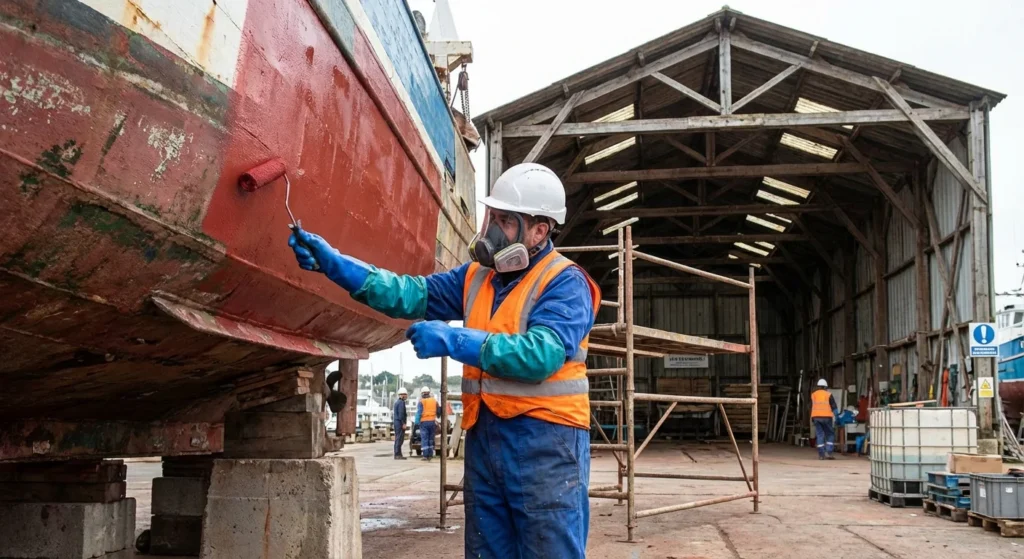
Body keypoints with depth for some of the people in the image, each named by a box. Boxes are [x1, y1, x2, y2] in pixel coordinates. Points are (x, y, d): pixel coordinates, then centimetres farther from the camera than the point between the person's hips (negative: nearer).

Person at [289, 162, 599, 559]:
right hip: (484, 435, 7)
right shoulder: (476, 276, 13)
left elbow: (540, 353, -23)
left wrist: (455, 341, -26)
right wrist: (333, 264, -6)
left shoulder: (565, 284, -9)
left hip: (544, 439, -7)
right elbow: (412, 294, 5)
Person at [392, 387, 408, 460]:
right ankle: (397, 455, -10)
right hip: (400, 423, -10)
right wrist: (403, 423, -19)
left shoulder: (397, 402, 17)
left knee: (398, 439, 13)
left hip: (397, 423, 10)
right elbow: (401, 414, -21)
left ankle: (398, 454, 16)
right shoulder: (401, 402, -14)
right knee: (399, 439, -9)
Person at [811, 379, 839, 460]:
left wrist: (812, 418, 19)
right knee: (830, 434, 8)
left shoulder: (813, 395, 11)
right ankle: (828, 452, -5)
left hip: (816, 417, 3)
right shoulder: (828, 394, 2)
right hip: (826, 417, -3)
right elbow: (834, 407, -1)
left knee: (819, 435, 4)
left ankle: (821, 455, -2)